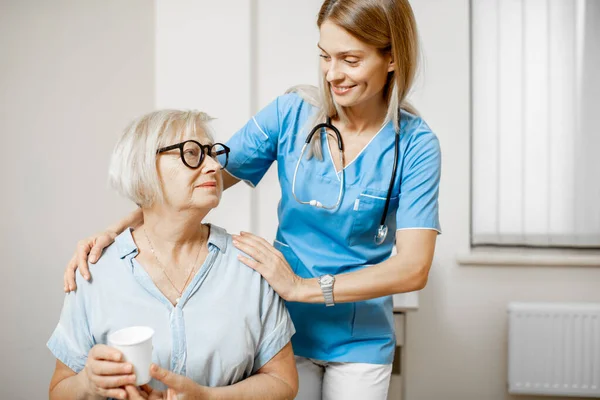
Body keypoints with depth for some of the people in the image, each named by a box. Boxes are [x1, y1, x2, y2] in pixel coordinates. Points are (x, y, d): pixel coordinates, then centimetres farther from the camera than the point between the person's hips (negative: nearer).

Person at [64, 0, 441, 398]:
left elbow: (413, 268, -19)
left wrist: (303, 287, -24)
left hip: (360, 342, 0)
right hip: (286, 327, 1)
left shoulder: (415, 144, -13)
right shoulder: (290, 113, -8)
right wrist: (115, 231, -18)